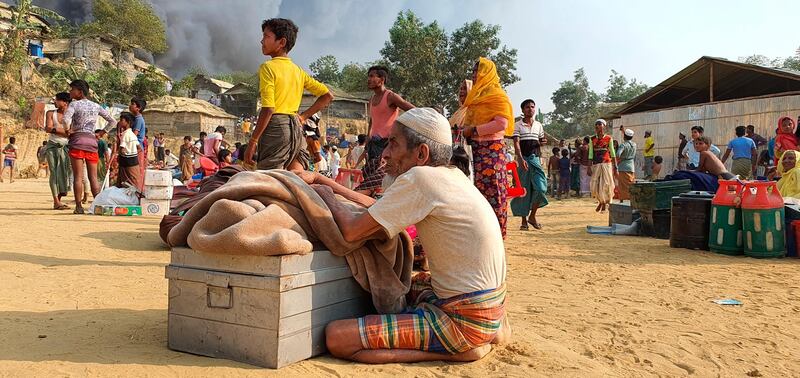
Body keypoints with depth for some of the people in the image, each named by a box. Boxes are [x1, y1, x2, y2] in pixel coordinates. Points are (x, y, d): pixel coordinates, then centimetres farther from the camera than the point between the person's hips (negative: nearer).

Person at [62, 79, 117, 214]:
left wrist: (68, 130, -2)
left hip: (77, 140, -4)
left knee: (78, 176, -3)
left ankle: (79, 207, -4)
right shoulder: (96, 106, 14)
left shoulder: (74, 104, -1)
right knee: (93, 177, 5)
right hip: (92, 141, 4)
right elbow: (113, 122, 17)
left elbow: (66, 119, -20)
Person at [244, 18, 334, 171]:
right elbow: (327, 96, 17)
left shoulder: (268, 67, -5)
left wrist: (252, 142, -11)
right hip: (297, 128, 7)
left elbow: (268, 109, -15)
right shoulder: (298, 71, 16)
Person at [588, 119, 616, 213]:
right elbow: (590, 154, 5)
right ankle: (600, 201, 26)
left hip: (606, 164, -2)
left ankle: (604, 204, 12)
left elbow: (612, 153, 5)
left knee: (605, 184, -2)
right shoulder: (593, 139, 6)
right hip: (596, 165, 2)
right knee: (594, 185, -1)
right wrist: (589, 167, -1)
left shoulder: (608, 138, 2)